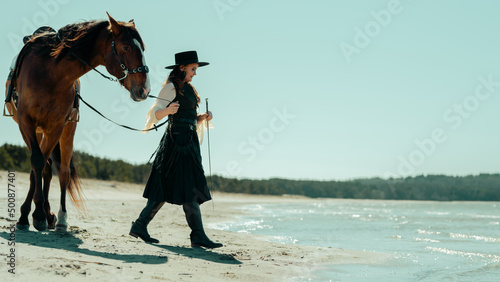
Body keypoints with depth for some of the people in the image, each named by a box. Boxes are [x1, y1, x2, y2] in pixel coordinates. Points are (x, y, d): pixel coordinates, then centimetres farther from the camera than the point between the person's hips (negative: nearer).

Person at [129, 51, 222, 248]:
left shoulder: (187, 89, 22)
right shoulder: (171, 87, -5)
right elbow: (155, 113, -13)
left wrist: (202, 118, 6)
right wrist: (167, 110, -33)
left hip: (189, 141, 9)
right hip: (178, 141, -9)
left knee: (166, 189, 8)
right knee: (190, 189, -10)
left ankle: (140, 226, 12)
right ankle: (198, 236, -9)